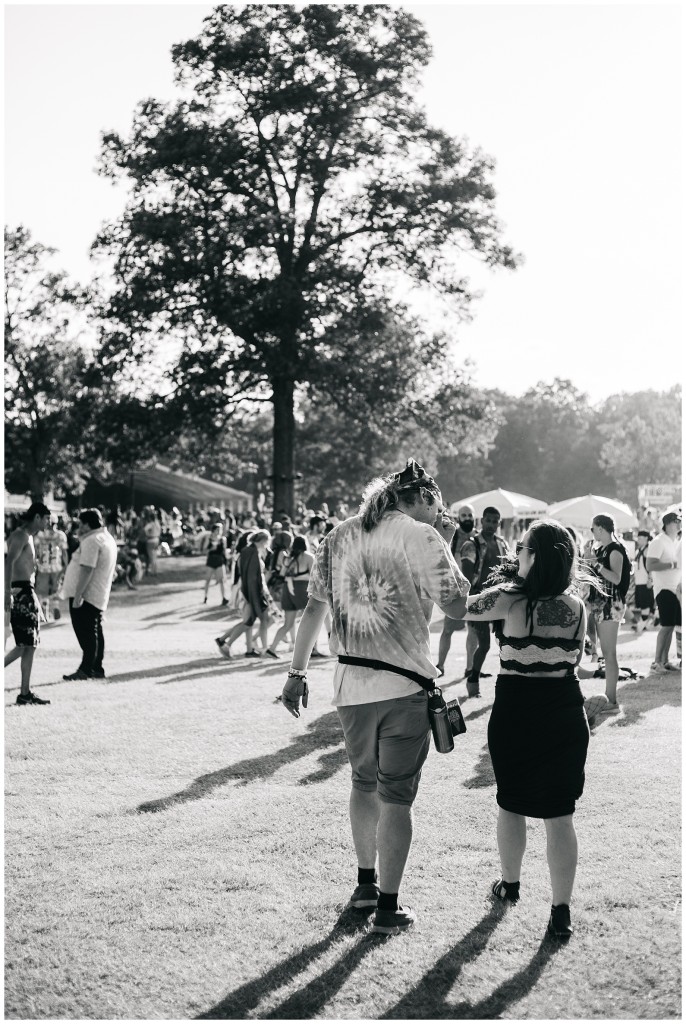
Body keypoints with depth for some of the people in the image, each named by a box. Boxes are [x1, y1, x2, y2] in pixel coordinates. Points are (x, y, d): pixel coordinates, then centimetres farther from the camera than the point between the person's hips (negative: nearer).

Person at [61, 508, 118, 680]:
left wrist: (78, 595, -27)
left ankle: (86, 669, -5)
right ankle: (97, 668, 18)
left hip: (85, 595, -10)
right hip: (98, 596, 10)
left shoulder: (92, 541, -18)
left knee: (85, 633, -7)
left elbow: (87, 569, -26)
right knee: (94, 632, 14)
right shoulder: (108, 538, 15)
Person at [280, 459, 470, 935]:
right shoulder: (421, 537, -7)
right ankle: (388, 907, 6)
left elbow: (314, 606, 10)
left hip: (351, 682, 5)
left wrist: (298, 672, 15)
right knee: (396, 796, 3)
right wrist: (446, 546, 6)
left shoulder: (340, 536, 9)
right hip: (404, 685, -5)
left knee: (365, 783, 22)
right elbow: (457, 606, -3)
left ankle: (366, 883, 33)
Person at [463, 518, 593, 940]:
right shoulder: (576, 606, -4)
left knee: (512, 805, 19)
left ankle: (510, 883, 37)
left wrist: (499, 584, 11)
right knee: (561, 816, 5)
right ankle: (562, 912, 5)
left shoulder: (510, 600, -15)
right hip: (565, 712, 2)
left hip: (515, 711, -2)